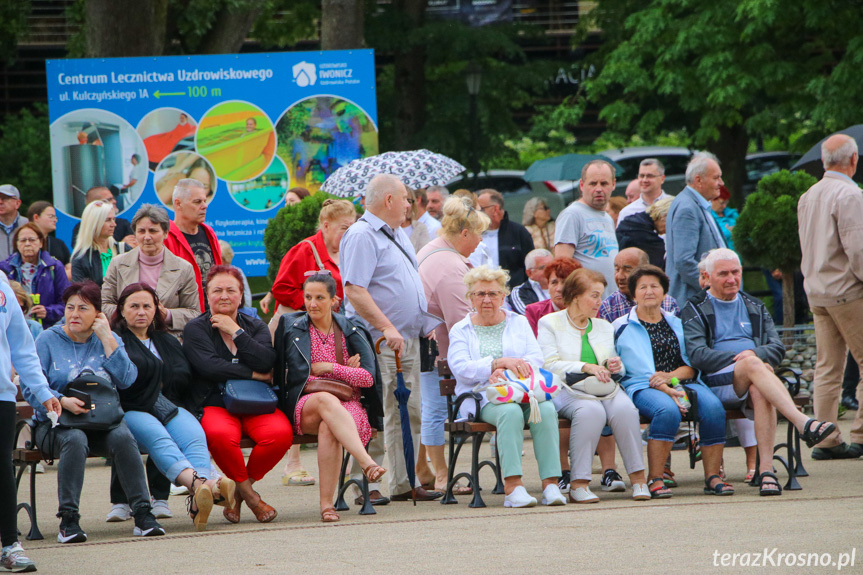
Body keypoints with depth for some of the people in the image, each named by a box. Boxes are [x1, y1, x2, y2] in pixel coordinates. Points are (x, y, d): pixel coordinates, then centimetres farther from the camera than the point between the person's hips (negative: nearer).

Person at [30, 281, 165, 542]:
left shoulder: (110, 339, 12)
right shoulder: (48, 340, 5)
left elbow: (126, 379, -5)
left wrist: (107, 339, -6)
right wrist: (62, 401, -22)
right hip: (57, 423, -2)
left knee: (123, 437, -30)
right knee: (75, 440, -35)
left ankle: (142, 514, -28)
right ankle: (68, 520, -34)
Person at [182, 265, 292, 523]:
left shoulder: (255, 326, 15)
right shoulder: (195, 329, 6)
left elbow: (267, 362, -5)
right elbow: (210, 366, -12)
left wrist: (236, 332, -5)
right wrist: (253, 374, -8)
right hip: (214, 404, -3)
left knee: (280, 433, -29)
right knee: (220, 435, -38)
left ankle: (240, 488, -5)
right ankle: (249, 493, -12)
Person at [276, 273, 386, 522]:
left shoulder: (351, 331, 11)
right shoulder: (292, 329, 11)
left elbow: (368, 377, 3)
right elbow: (295, 378, 3)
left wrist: (329, 368, -5)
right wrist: (346, 374, 0)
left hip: (349, 406, 0)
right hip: (305, 406, 0)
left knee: (328, 428, -37)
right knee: (327, 400, -38)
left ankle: (327, 503, -39)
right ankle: (367, 463, -56)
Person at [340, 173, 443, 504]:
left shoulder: (397, 235, 18)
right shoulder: (362, 236, -12)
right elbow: (354, 291, -21)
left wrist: (430, 324, 17)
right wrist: (386, 328, -26)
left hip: (408, 339, 9)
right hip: (379, 341, -9)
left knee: (410, 413, 9)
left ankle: (404, 482, 13)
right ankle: (366, 485, -6)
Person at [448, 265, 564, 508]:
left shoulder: (520, 323, 22)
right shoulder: (461, 330, 16)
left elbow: (537, 360, 6)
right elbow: (461, 369, -3)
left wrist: (508, 372, -13)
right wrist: (499, 362, -16)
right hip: (482, 397, -2)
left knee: (546, 409, -32)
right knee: (510, 412, -37)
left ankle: (551, 483, -38)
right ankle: (512, 485, -44)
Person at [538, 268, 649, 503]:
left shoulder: (604, 327, 24)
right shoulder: (549, 323, 7)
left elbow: (615, 369, 27)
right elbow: (550, 365, -6)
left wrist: (615, 366, 2)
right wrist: (586, 367, -18)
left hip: (605, 388, 4)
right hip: (568, 390, -4)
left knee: (625, 409, -30)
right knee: (591, 410, -37)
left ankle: (638, 478, -30)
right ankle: (579, 484, -37)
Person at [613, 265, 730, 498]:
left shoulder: (676, 324, 23)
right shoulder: (623, 327, 8)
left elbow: (692, 365, 15)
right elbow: (639, 370, -4)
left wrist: (670, 376, -8)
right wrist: (667, 391, -19)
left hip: (681, 382, 4)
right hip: (642, 388, -4)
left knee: (713, 407, -27)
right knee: (668, 410, -38)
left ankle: (712, 476, -25)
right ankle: (655, 479, -34)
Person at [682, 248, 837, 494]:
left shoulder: (755, 308, 26)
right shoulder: (695, 310, 13)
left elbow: (777, 349, 14)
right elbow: (697, 355, -4)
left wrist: (754, 353, -9)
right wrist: (743, 359, -14)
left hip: (754, 381, 3)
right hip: (717, 382, -3)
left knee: (760, 392, -36)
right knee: (753, 365, -36)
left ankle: (766, 470, -46)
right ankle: (802, 423, -54)